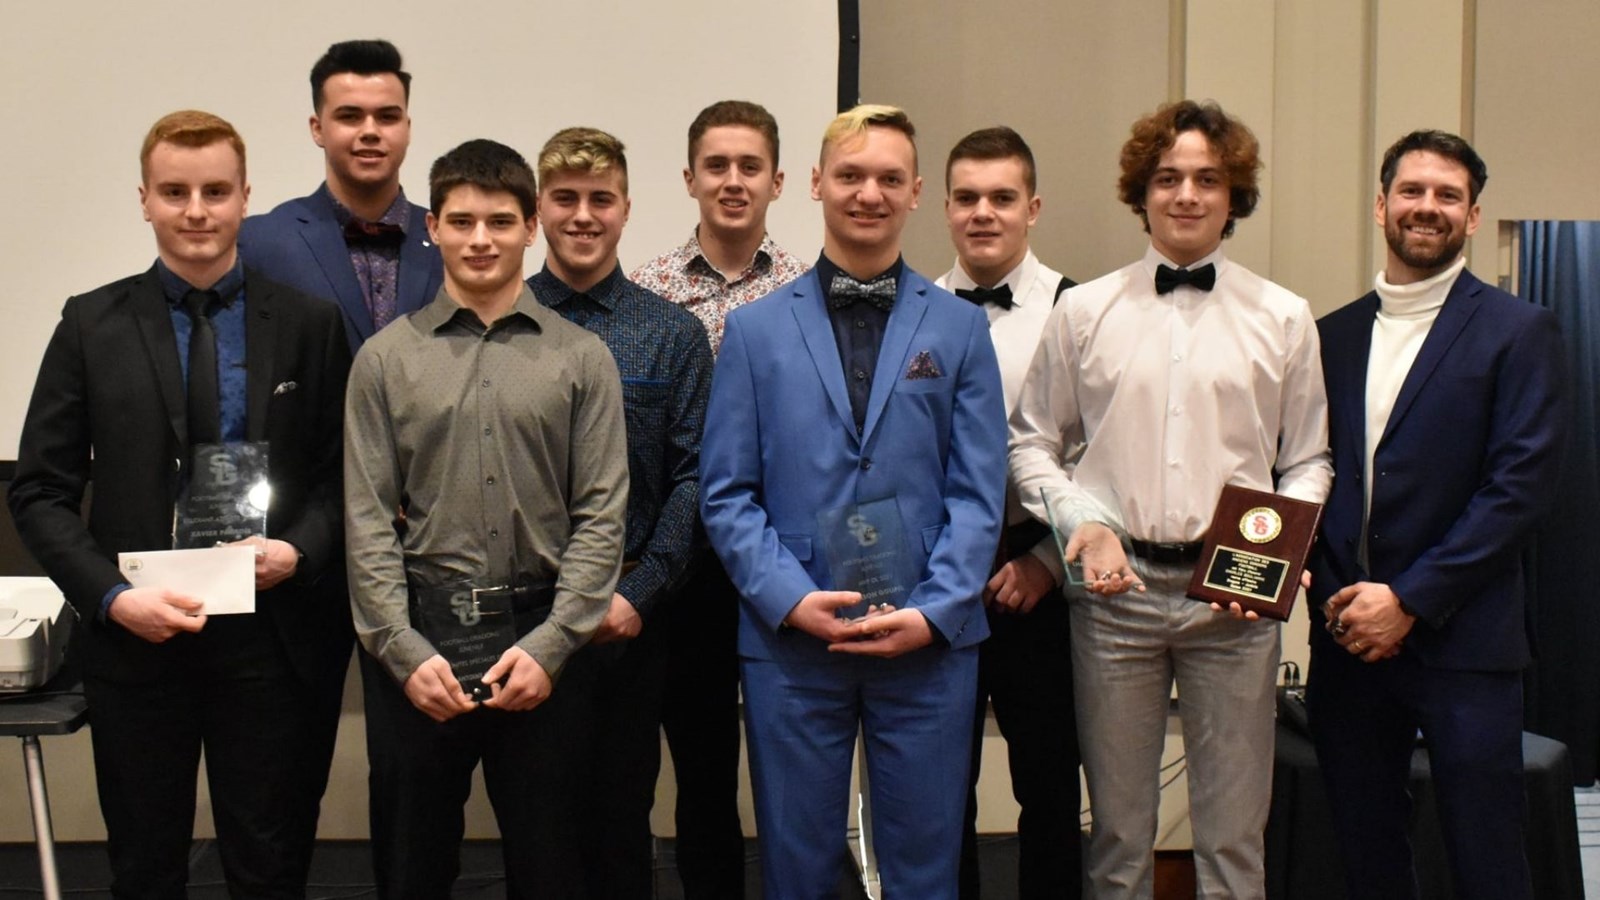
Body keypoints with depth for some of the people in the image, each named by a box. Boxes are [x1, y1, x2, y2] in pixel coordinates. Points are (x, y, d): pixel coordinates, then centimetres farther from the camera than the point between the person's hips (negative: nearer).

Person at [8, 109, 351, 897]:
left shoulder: (308, 324, 0)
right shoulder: (92, 326, 2)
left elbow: (342, 476, 4)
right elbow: (41, 492, 1)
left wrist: (298, 550, -15)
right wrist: (112, 596, -12)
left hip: (270, 638, -1)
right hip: (135, 638, 1)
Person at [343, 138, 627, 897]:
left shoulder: (582, 359, 2)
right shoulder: (386, 359, 3)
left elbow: (601, 516, -2)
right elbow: (367, 522, 0)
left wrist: (547, 647, -10)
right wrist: (405, 651, -8)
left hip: (540, 640, 0)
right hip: (415, 640, 1)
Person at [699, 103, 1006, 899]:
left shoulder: (960, 329, 5)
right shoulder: (755, 329, 4)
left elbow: (978, 493, 1)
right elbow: (726, 493, 1)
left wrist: (934, 611, -10)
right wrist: (790, 598, -11)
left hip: (930, 643, 0)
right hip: (790, 640, 0)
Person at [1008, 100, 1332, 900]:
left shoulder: (1284, 318, 6)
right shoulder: (1083, 311, 5)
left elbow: (1309, 463, 8)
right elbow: (1031, 442, 7)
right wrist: (1080, 520, -10)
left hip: (1234, 595, 0)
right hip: (1114, 587, 0)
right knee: (1118, 831, 12)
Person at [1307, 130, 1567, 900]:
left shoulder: (1518, 332, -2)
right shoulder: (1333, 335, 11)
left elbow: (1521, 485, -10)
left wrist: (1408, 599, -14)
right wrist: (1328, 590, -4)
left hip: (1462, 642, -4)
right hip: (1348, 638, 4)